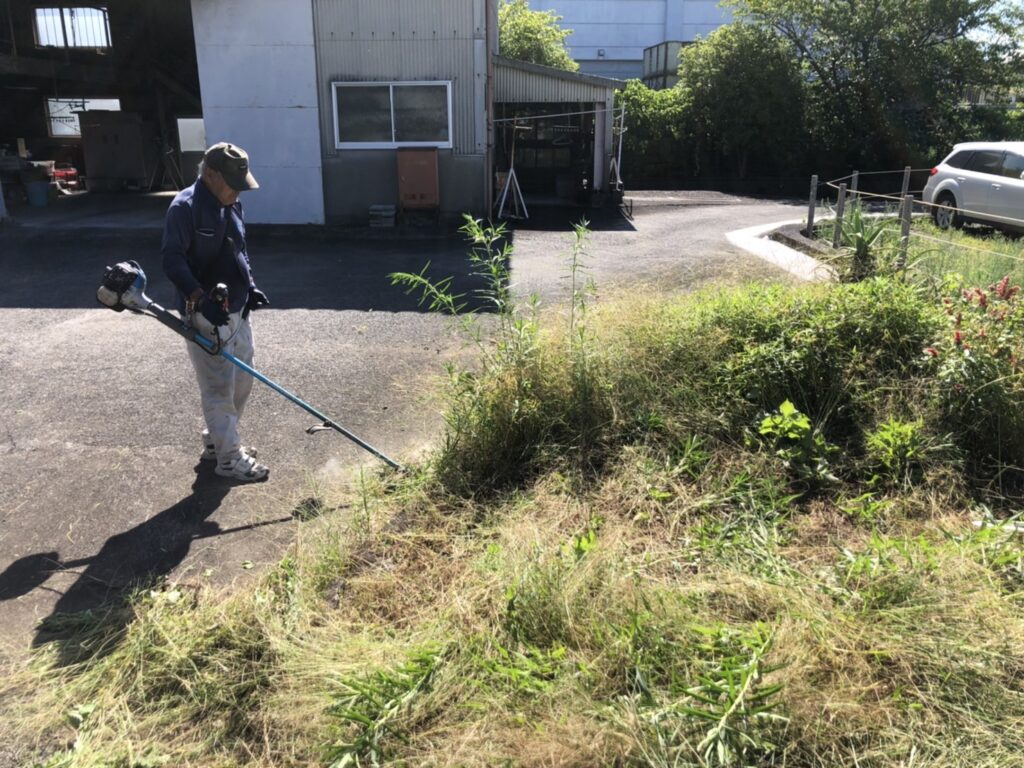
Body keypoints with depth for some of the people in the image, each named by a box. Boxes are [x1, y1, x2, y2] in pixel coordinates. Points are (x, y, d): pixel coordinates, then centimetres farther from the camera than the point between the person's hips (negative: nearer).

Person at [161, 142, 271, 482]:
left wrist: (251, 286, 9)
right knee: (219, 388, -2)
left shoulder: (231, 205, 10)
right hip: (205, 315, -9)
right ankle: (228, 457, 10)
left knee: (241, 380, 16)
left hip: (237, 310, 9)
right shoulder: (185, 207, -16)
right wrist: (201, 298, -31)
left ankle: (217, 440, 33)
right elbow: (172, 261, -21)